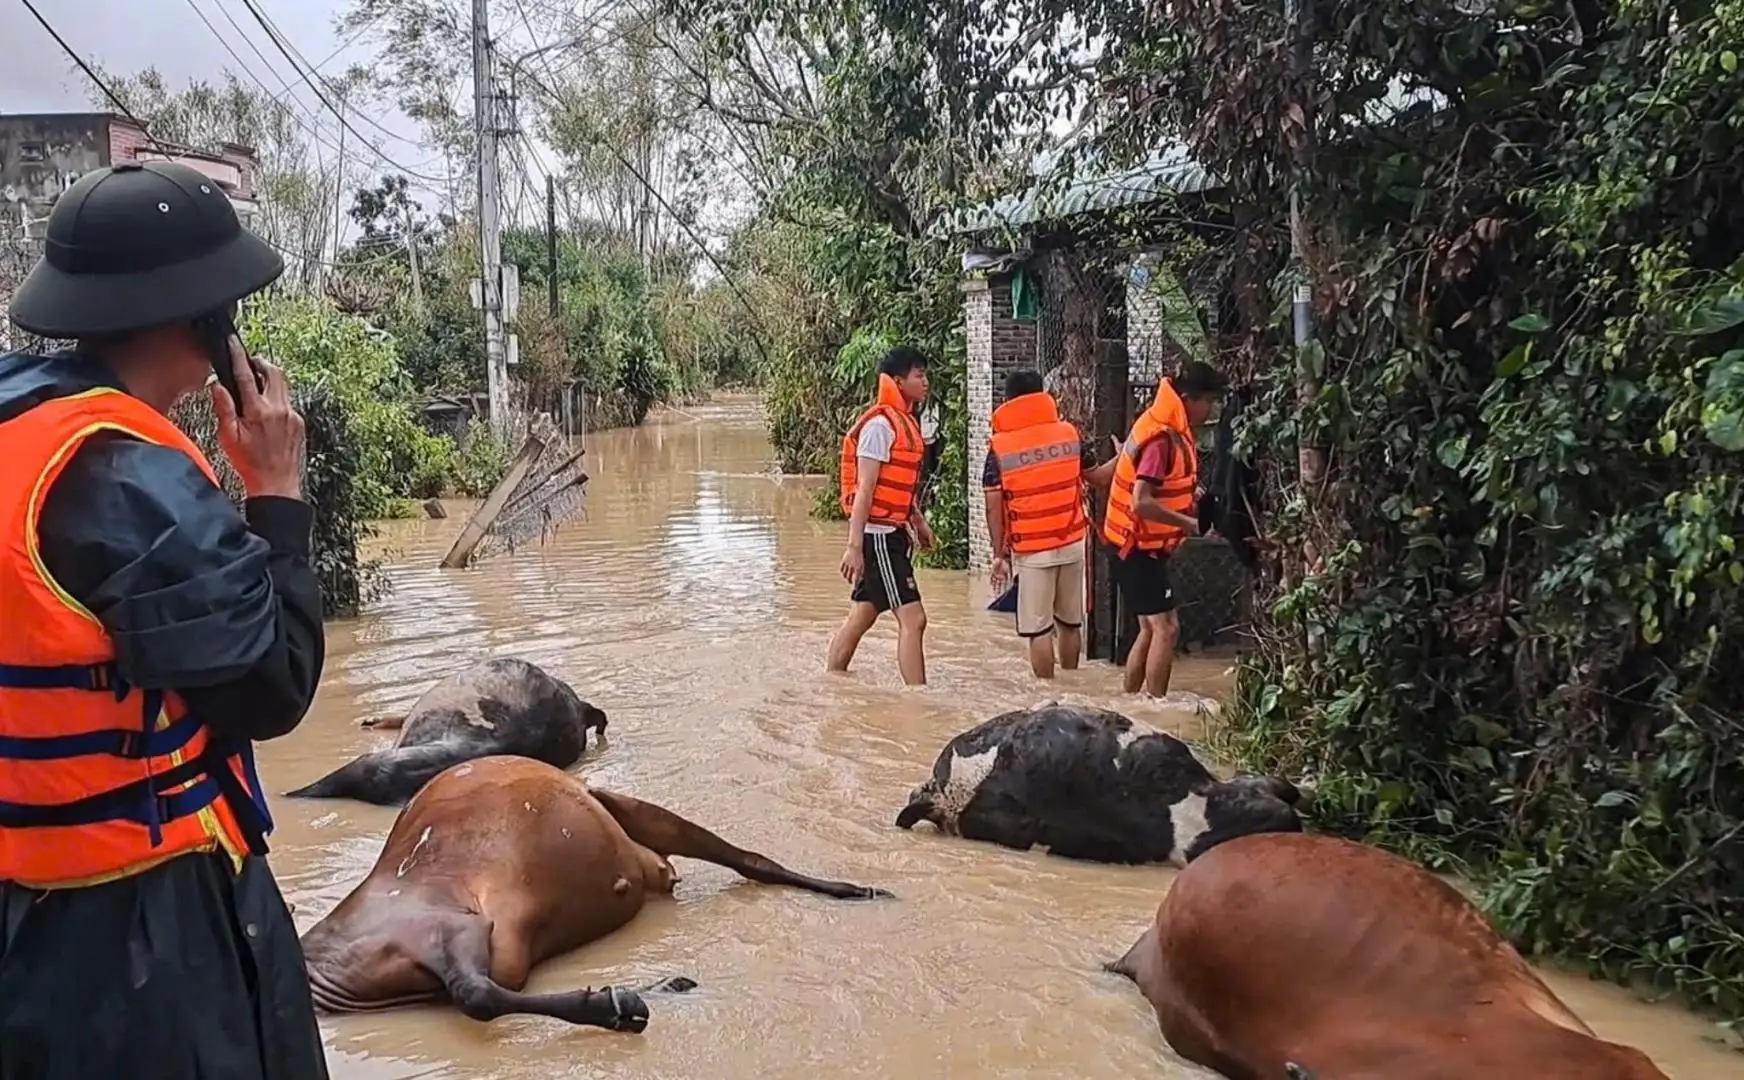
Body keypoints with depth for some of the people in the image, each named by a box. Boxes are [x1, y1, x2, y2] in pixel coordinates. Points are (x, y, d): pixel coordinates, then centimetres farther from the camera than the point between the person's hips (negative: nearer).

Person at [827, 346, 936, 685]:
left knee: (862, 616, 15)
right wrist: (854, 546, -21)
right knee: (912, 619, -10)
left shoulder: (904, 421, 13)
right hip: (878, 535, -10)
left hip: (892, 533, 10)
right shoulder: (880, 424, -15)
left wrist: (918, 521, 16)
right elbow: (864, 489, -19)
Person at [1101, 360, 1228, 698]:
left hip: (1144, 545, 10)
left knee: (1150, 628, 13)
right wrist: (1190, 523, -22)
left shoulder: (1170, 429, 8)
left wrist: (1192, 495, 3)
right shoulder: (1161, 437, -22)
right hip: (1139, 546, -10)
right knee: (1166, 627, -9)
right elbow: (1141, 503, -29)